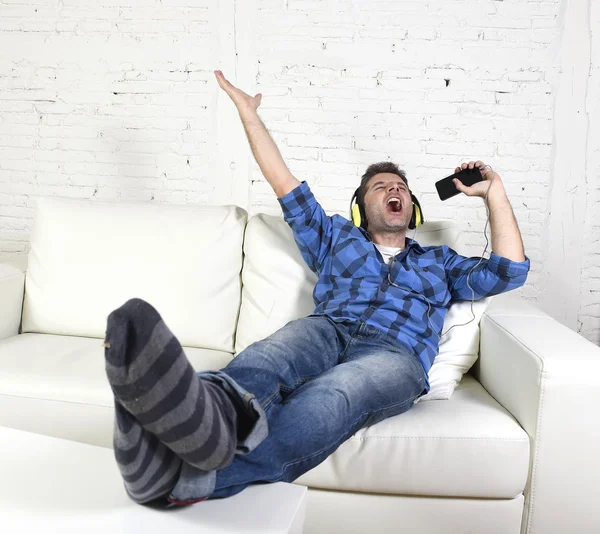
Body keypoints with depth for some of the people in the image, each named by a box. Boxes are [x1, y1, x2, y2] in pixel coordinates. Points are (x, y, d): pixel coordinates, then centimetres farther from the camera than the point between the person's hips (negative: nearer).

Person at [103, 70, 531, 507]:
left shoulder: (439, 261, 36)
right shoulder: (337, 237, 34)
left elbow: (508, 272, 23)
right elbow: (284, 183, 31)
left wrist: (494, 194, 25)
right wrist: (248, 111, 32)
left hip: (396, 352, -2)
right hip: (327, 329, 2)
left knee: (331, 395, -40)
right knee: (267, 358, -38)